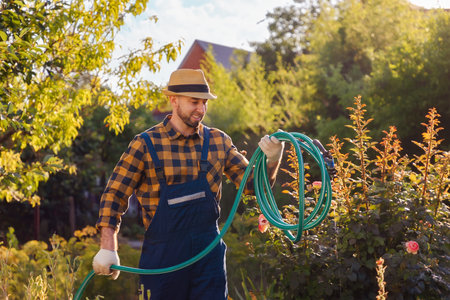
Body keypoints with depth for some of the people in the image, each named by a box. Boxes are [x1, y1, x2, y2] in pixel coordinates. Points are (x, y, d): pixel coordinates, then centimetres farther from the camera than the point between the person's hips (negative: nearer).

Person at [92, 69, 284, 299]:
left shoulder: (218, 141, 4)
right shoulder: (146, 144, -7)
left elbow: (252, 182, 6)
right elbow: (114, 194, -4)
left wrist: (271, 160, -15)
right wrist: (108, 248, -12)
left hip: (209, 250, 3)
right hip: (163, 254, -3)